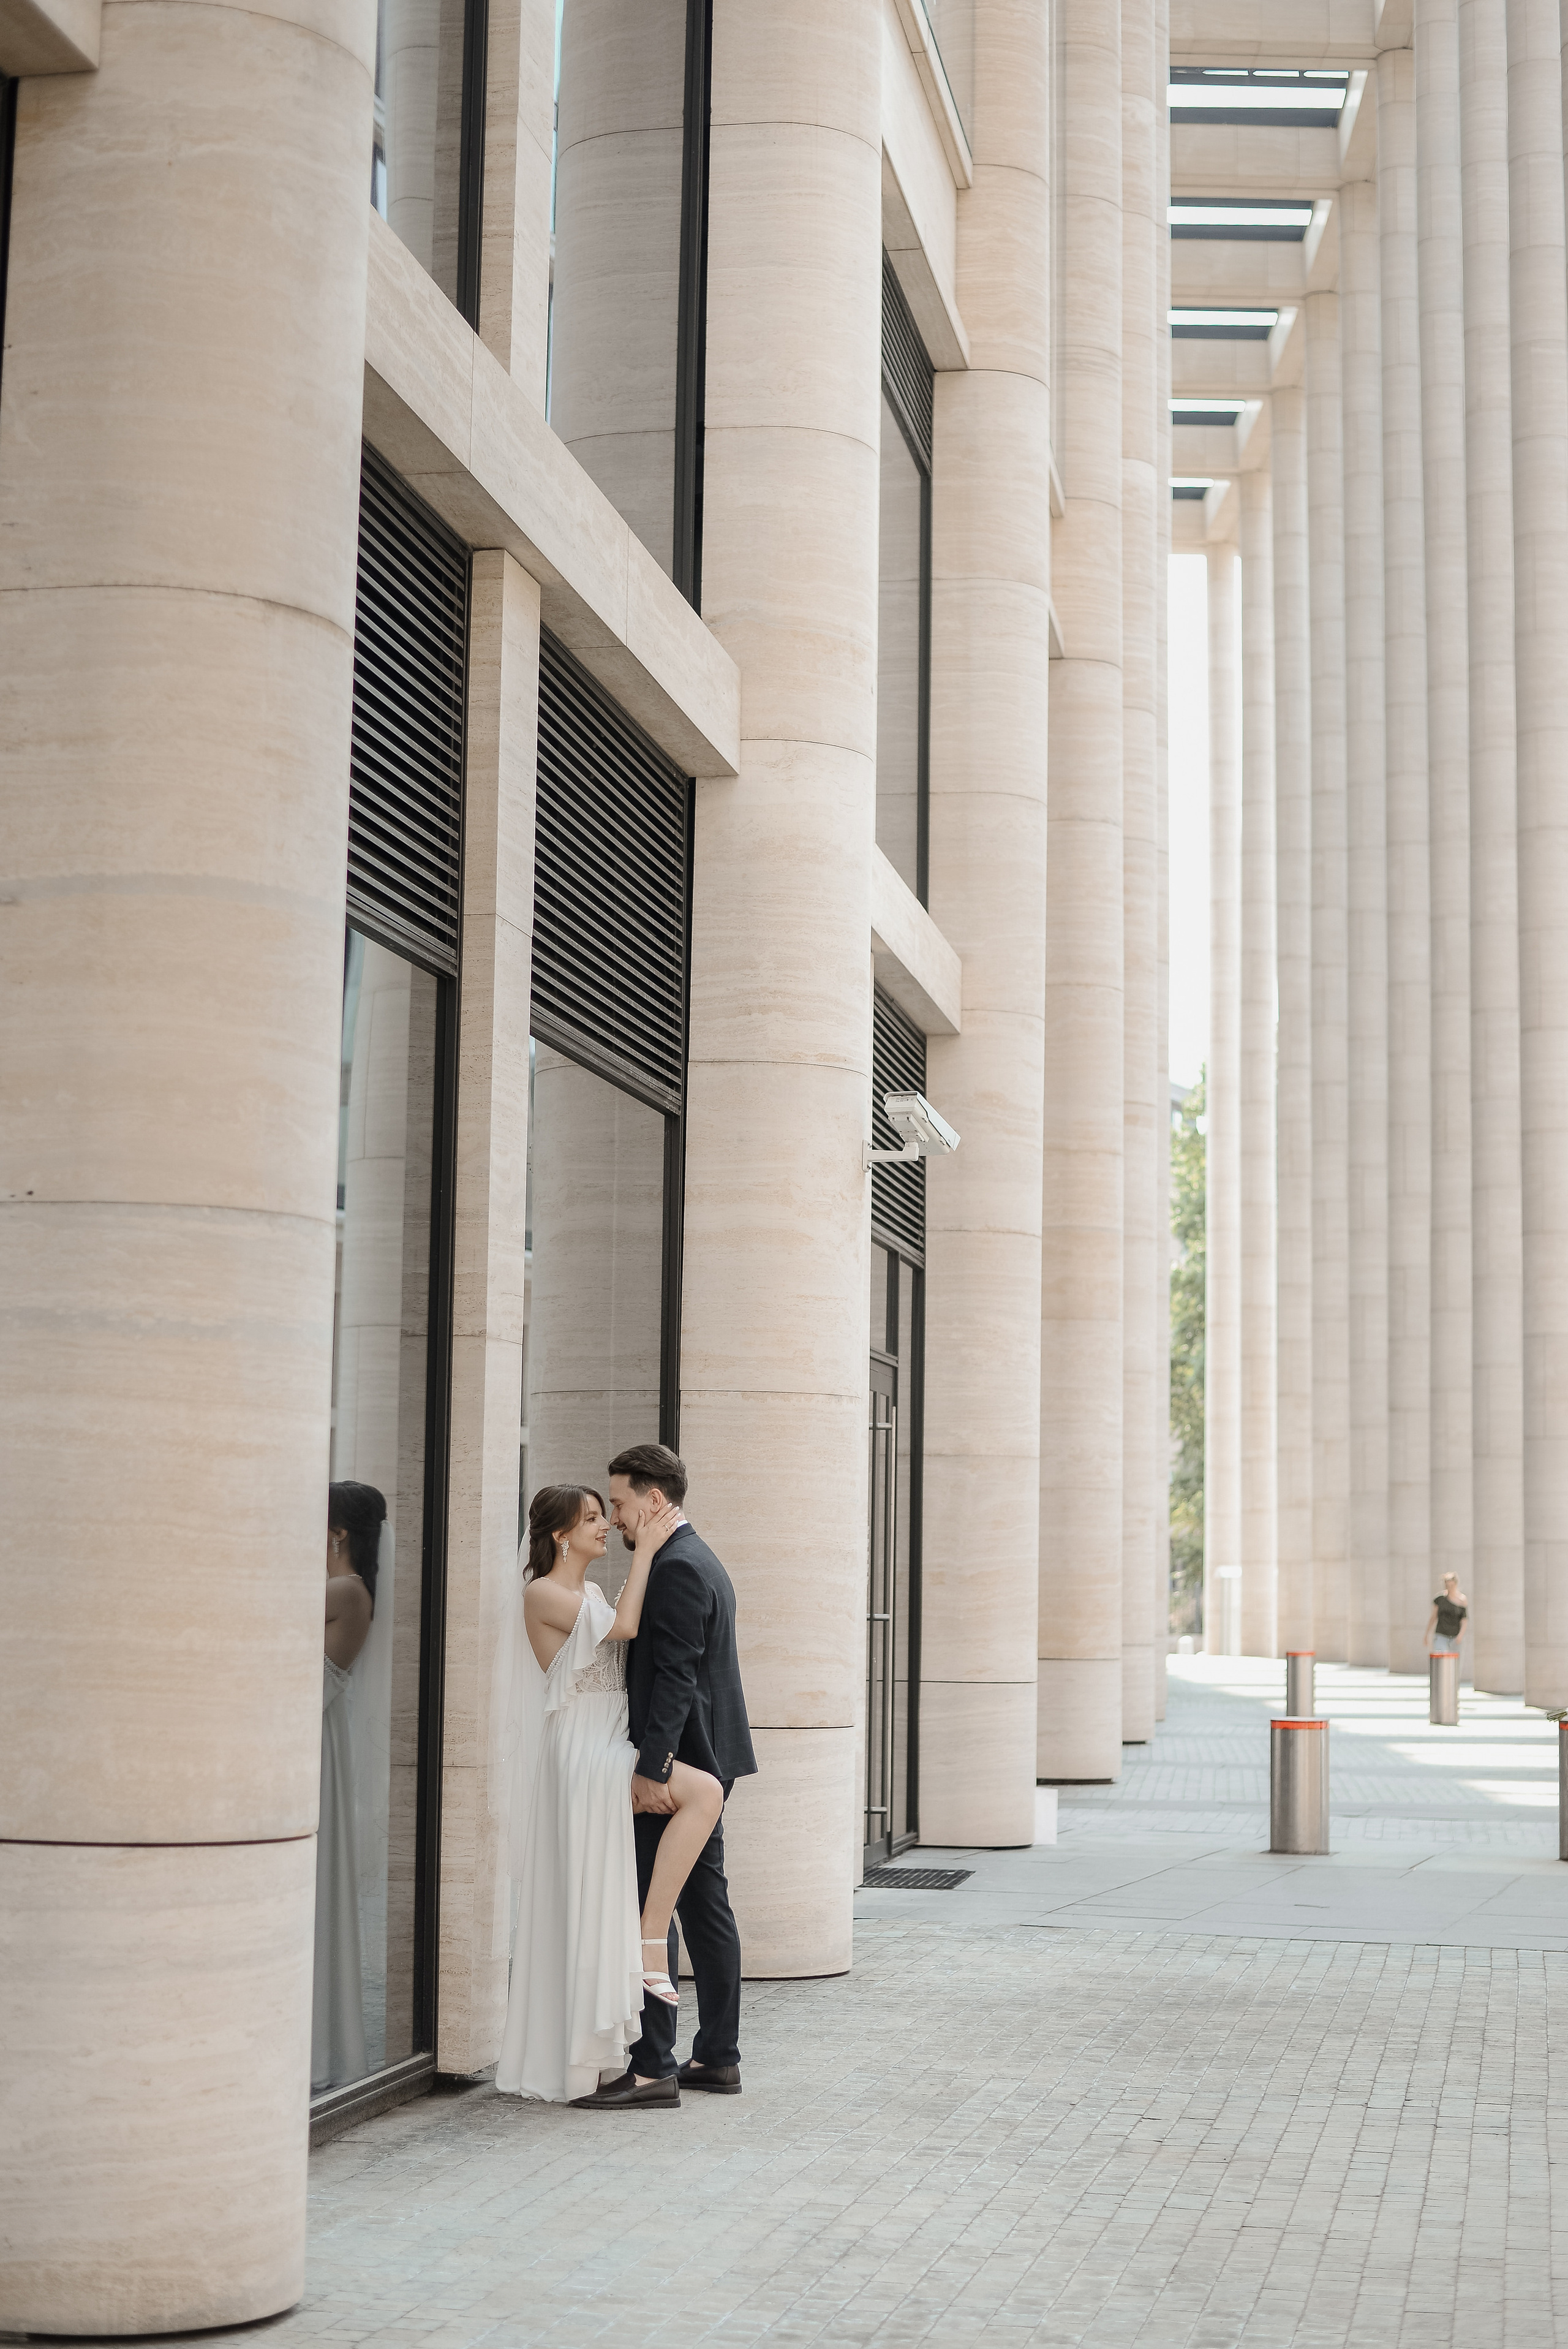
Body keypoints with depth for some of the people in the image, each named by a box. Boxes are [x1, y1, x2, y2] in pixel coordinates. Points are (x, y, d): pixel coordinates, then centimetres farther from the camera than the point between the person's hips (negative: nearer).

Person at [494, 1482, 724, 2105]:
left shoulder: (592, 1593, 20)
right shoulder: (544, 1594, -7)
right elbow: (623, 1626, -16)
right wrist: (645, 1550, -9)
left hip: (610, 1750, 9)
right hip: (581, 1755, -9)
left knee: (593, 1908, 8)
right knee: (703, 1792, -24)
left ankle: (569, 2059, 12)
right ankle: (650, 1943, -21)